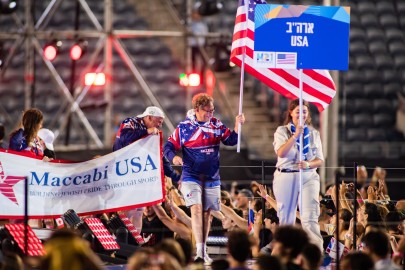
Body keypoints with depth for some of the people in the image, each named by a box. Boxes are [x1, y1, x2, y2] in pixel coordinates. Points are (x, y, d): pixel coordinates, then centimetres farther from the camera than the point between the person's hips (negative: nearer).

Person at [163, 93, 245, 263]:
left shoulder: (216, 125, 4)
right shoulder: (184, 127, -7)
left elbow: (231, 140, 6)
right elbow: (169, 147, -5)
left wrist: (238, 125, -10)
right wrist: (173, 157, -26)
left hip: (212, 177, 4)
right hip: (191, 176, -4)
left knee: (207, 212, 10)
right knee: (196, 209, -20)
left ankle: (203, 251, 21)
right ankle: (199, 251, -25)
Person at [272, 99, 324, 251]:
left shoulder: (313, 133, 10)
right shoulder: (282, 131, 3)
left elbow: (320, 160, 7)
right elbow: (281, 153, -14)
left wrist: (308, 164, -14)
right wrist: (295, 136, -23)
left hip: (308, 177, 0)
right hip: (286, 177, 0)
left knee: (310, 219, -13)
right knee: (286, 219, 6)